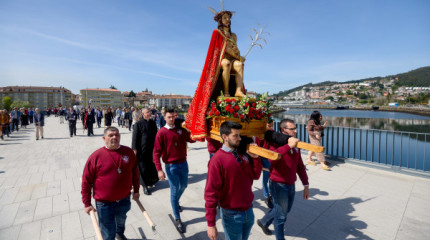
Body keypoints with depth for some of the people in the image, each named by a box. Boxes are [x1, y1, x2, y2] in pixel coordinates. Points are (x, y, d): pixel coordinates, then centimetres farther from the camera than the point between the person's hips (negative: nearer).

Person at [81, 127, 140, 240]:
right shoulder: (96, 156, -15)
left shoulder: (128, 152, -6)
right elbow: (86, 181, -9)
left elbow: (135, 172, 5)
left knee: (121, 221, 31)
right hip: (104, 203, -3)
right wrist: (87, 203, -7)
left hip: (124, 200, 4)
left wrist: (136, 190, 8)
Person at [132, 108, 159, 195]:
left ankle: (152, 180, 36)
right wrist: (134, 149, -11)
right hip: (142, 149, -5)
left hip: (151, 148, 5)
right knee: (143, 168, 1)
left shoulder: (152, 123, 7)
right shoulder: (138, 124, -8)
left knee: (152, 166, 14)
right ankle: (145, 186, 13)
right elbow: (135, 137, -8)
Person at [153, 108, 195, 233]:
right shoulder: (161, 133, -10)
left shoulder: (181, 130, 3)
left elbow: (192, 139, 4)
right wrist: (159, 170, -19)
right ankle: (177, 219, 21)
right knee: (174, 190, 4)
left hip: (183, 163, 5)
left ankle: (176, 202, 52)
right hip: (171, 166, -4)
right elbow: (156, 152, -12)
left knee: (184, 185, 20)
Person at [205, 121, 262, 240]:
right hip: (232, 215, -6)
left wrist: (255, 158, -12)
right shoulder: (217, 160, -21)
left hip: (248, 210, 6)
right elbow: (211, 193, -20)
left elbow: (255, 176, 4)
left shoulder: (244, 153, -2)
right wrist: (211, 224, -17)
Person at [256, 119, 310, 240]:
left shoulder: (295, 145, 2)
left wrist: (306, 185, 10)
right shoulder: (276, 143, -21)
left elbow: (300, 166, 9)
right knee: (281, 214, 11)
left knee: (285, 210, 25)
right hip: (279, 185, -8)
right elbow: (270, 158, -43)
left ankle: (263, 222, 48)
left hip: (291, 185, 8)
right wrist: (288, 146, -45)